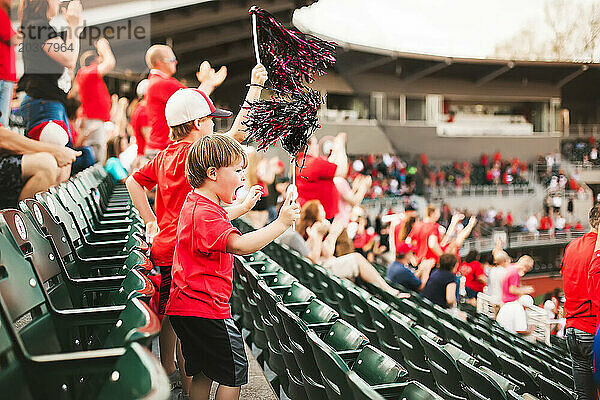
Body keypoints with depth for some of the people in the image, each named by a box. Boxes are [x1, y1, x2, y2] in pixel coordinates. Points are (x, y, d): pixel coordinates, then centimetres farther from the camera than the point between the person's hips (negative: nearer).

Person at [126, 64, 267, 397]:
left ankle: (168, 370, 33)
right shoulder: (194, 152, -17)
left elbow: (133, 181, 16)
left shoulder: (164, 156, 8)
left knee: (169, 312, 19)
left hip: (163, 244, 9)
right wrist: (254, 87, -15)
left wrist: (150, 221, 12)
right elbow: (237, 134, -23)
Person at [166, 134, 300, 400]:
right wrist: (281, 223, -34)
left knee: (203, 373, 19)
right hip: (207, 309, -10)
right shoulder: (205, 213, -22)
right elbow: (238, 245, -37)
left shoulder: (195, 203, 12)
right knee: (234, 369, 2)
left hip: (187, 308, 10)